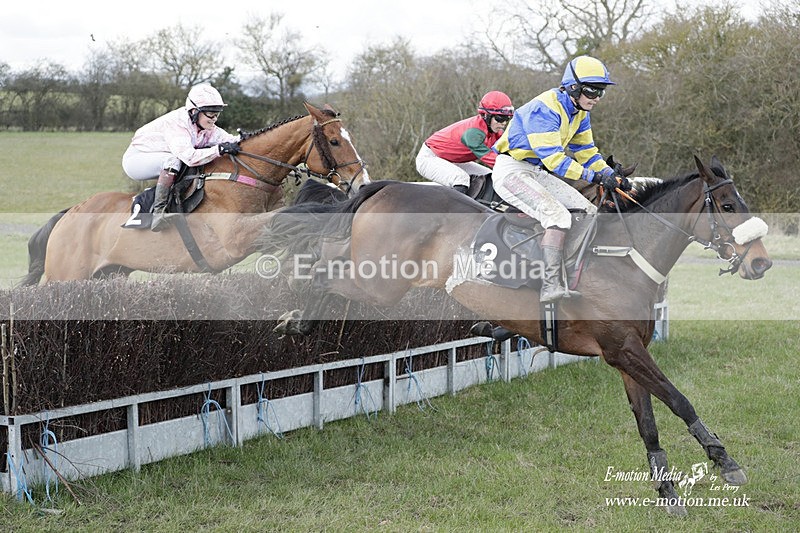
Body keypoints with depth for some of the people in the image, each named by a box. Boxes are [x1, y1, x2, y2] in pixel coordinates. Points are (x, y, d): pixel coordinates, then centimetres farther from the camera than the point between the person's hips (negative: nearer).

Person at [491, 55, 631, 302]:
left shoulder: (579, 112, 7)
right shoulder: (544, 109, -23)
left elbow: (585, 151, 13)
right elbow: (552, 157, -28)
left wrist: (612, 176, -4)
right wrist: (593, 176, -32)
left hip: (538, 172, 10)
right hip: (511, 171, -10)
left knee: (588, 212, 1)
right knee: (558, 215, -27)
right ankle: (551, 287, -29)